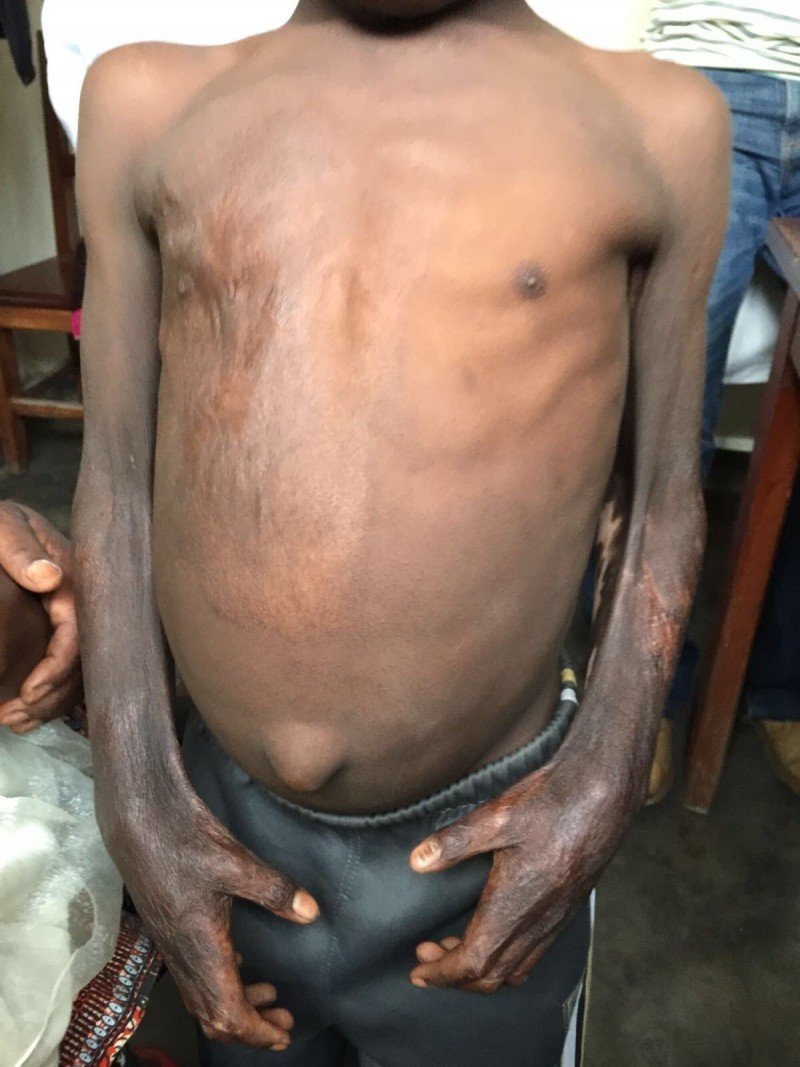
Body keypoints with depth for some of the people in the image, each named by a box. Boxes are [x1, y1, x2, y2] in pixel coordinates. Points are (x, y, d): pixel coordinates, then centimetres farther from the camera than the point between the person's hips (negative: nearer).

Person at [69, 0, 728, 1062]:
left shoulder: (656, 120, -3)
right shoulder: (151, 100, 0)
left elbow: (659, 492, 1)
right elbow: (117, 476, 0)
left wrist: (609, 775, -8)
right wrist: (136, 798, -4)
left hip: (489, 849, -1)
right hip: (221, 826, 2)